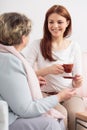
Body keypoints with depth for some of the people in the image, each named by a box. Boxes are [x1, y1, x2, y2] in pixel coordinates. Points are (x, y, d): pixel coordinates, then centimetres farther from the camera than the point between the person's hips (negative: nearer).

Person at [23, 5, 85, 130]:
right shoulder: (37, 45, -2)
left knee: (76, 114, -29)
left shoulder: (74, 46, 5)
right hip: (46, 94, -2)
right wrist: (48, 70, -21)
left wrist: (77, 83, -15)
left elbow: (77, 76, 9)